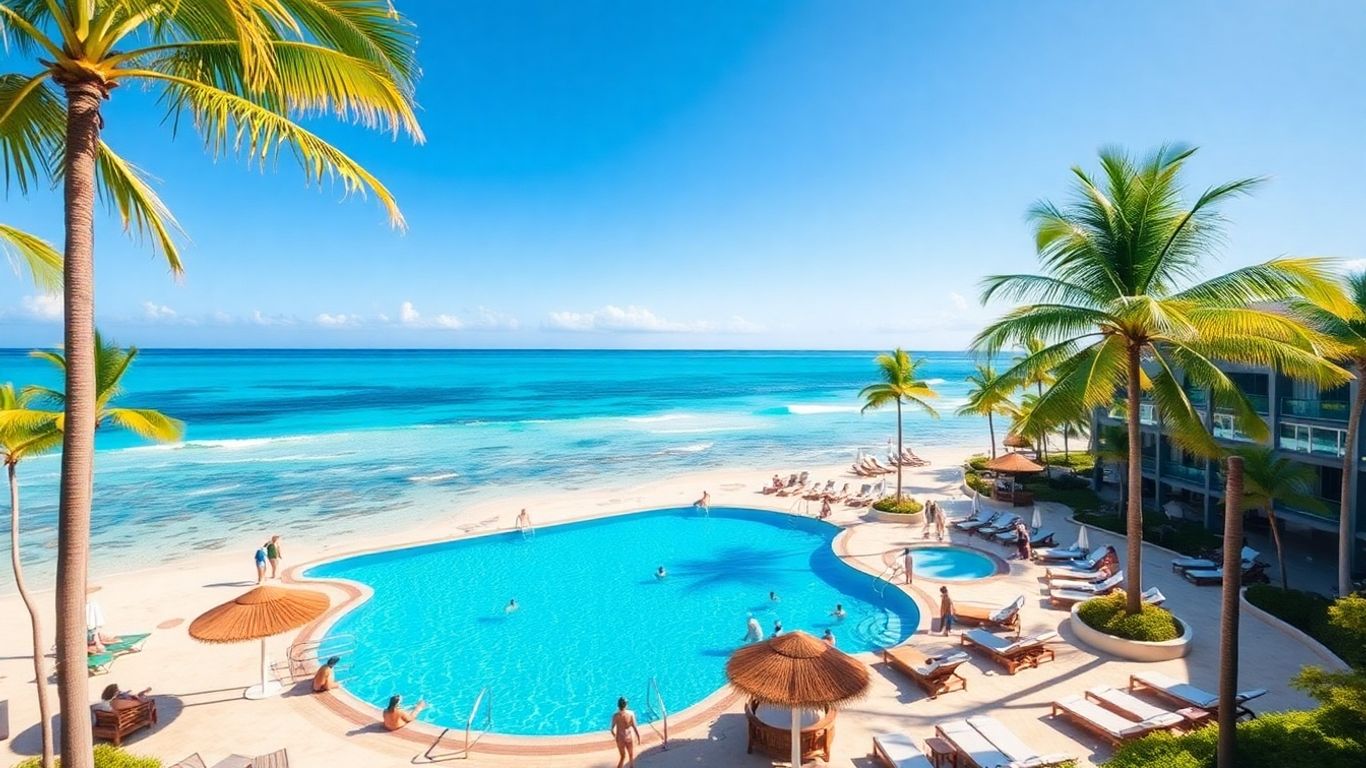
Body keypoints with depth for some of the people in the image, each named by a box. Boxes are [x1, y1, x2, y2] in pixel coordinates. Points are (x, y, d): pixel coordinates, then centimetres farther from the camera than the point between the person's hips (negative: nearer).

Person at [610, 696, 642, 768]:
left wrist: (615, 736, 11)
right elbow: (635, 727, -16)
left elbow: (612, 730, -11)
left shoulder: (615, 716, -19)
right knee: (631, 755, 25)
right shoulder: (631, 713, -22)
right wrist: (638, 736, 0)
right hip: (629, 737, -1)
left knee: (622, 756, 22)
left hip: (620, 738, 1)